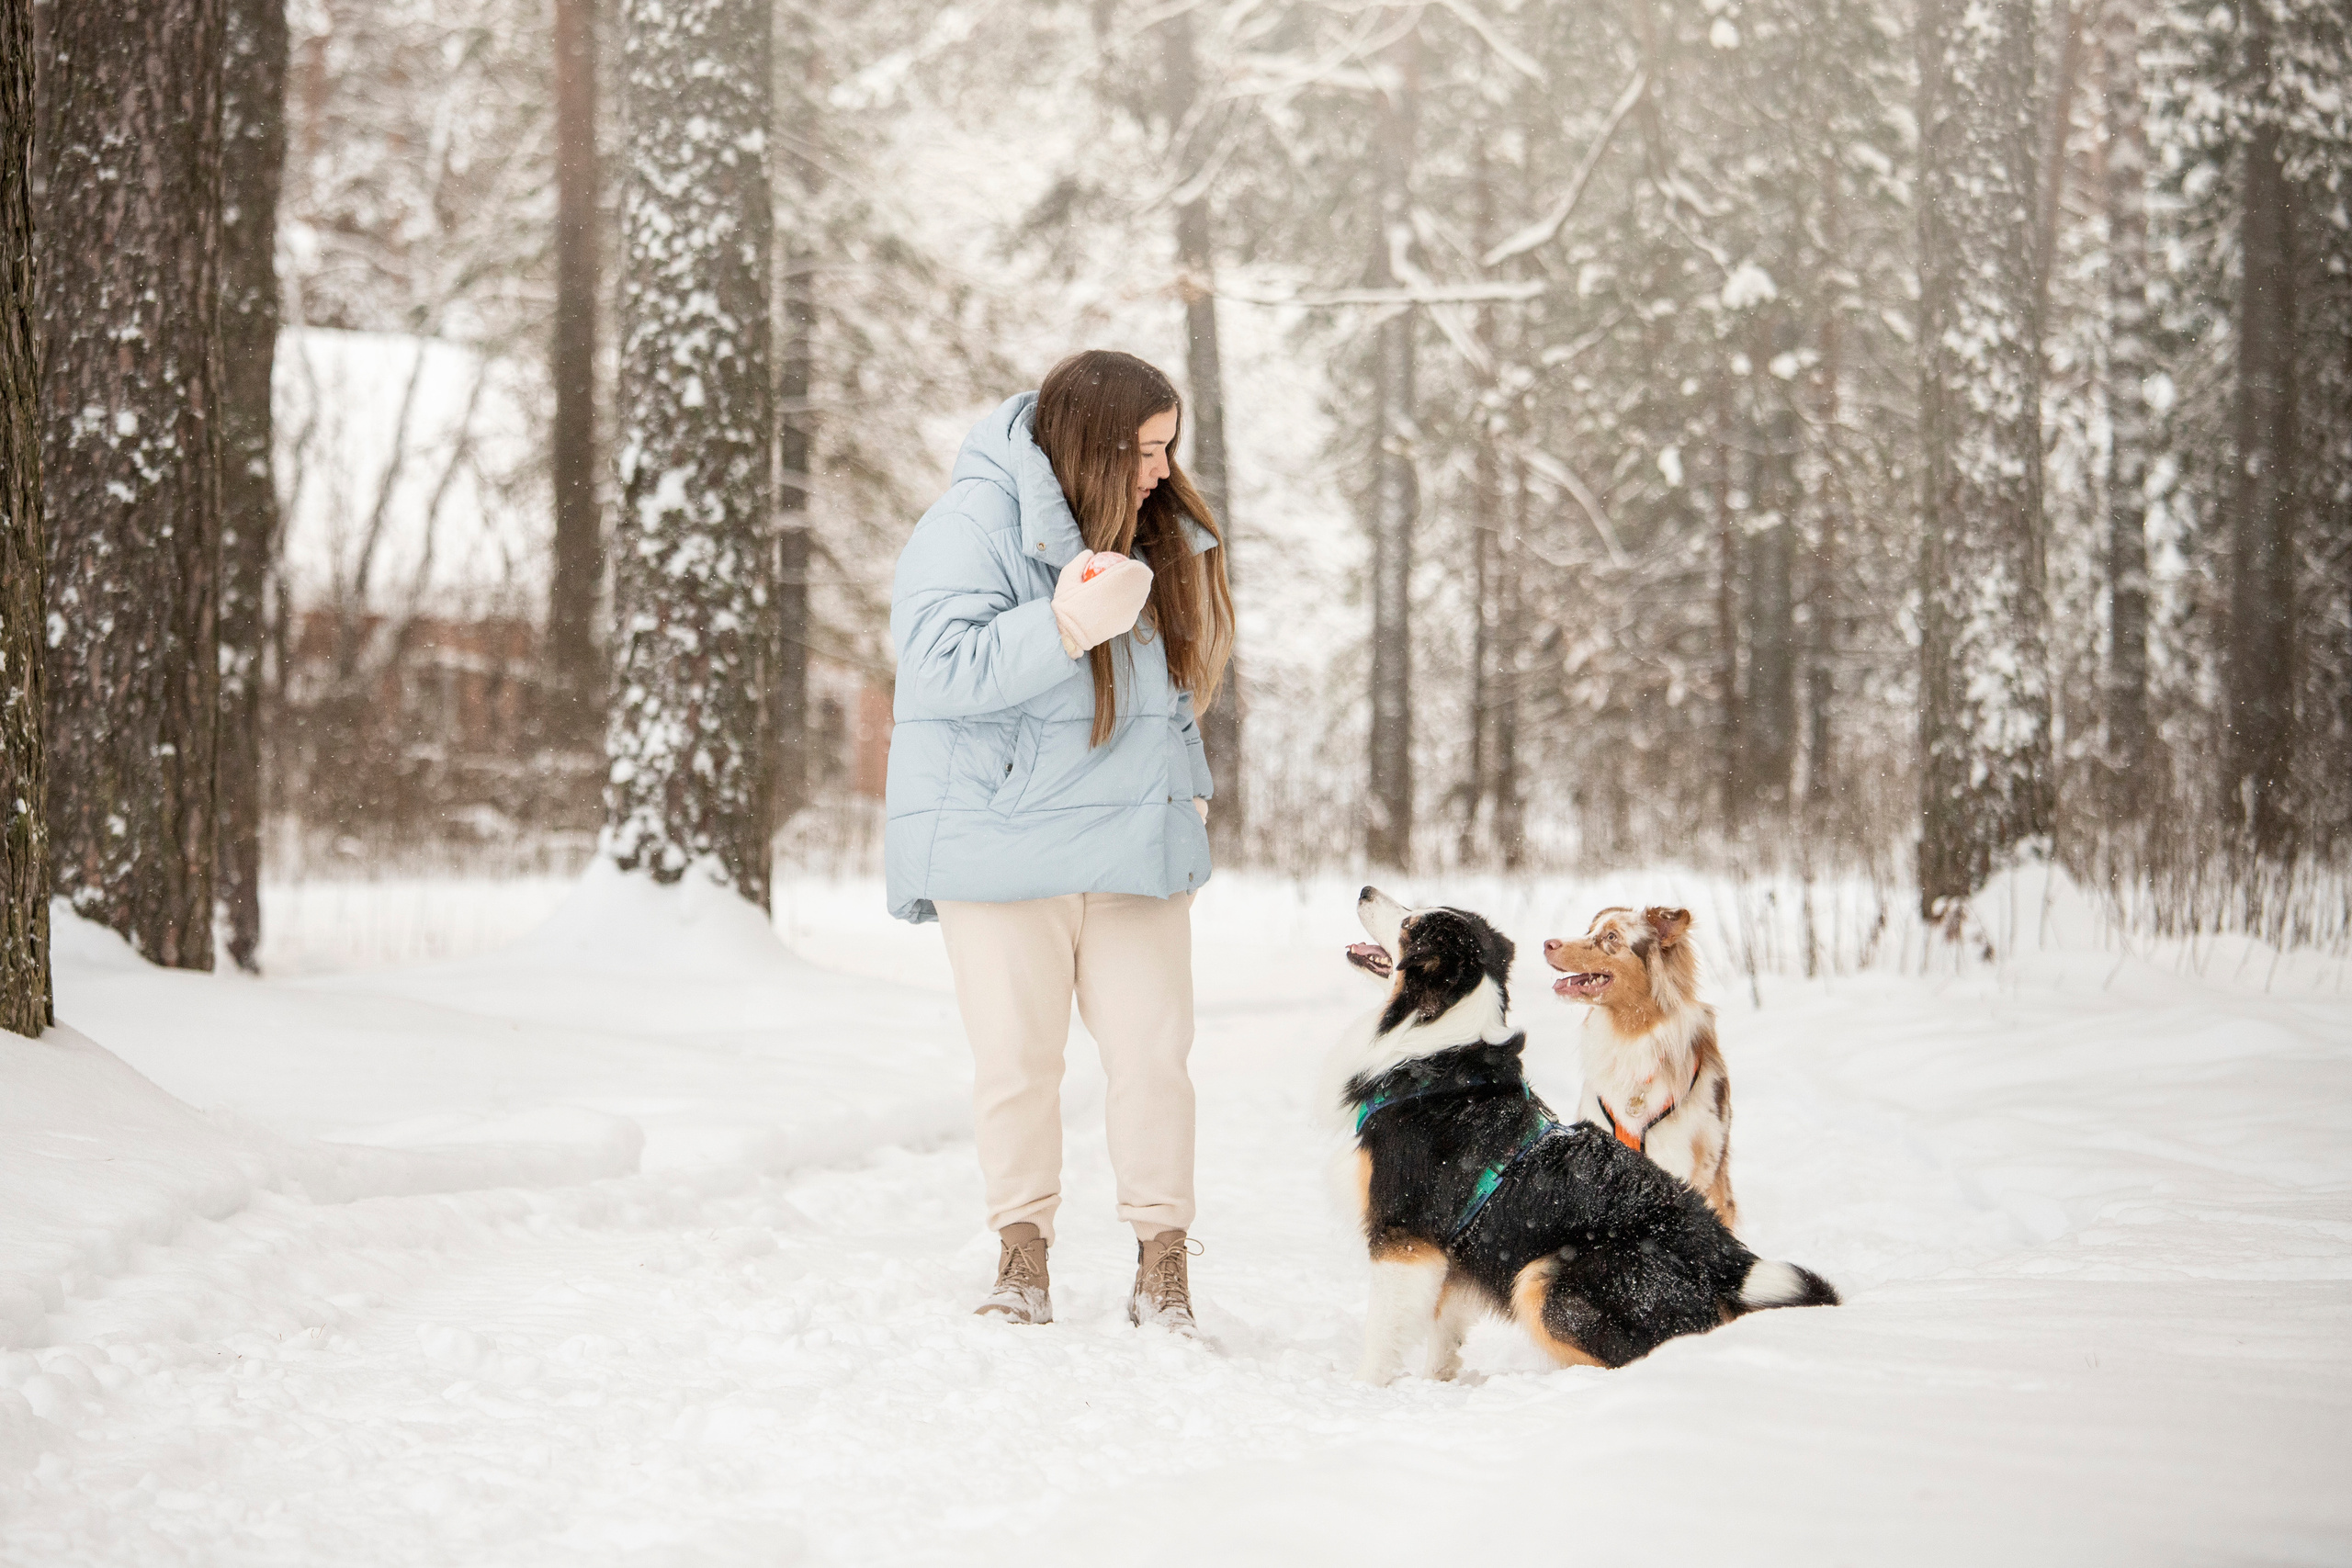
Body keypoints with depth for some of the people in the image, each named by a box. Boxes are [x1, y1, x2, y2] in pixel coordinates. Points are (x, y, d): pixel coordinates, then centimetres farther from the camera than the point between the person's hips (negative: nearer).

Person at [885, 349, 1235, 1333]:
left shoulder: (1156, 533, 12)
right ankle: (1022, 1253, 15)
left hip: (1135, 846, 5)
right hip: (1001, 840, -5)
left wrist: (1184, 789, 17)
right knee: (1017, 1058, 1)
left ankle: (1162, 1262, 7)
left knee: (1153, 1053, 0)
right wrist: (1068, 626, -29)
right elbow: (945, 667, -20)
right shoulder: (973, 524, -10)